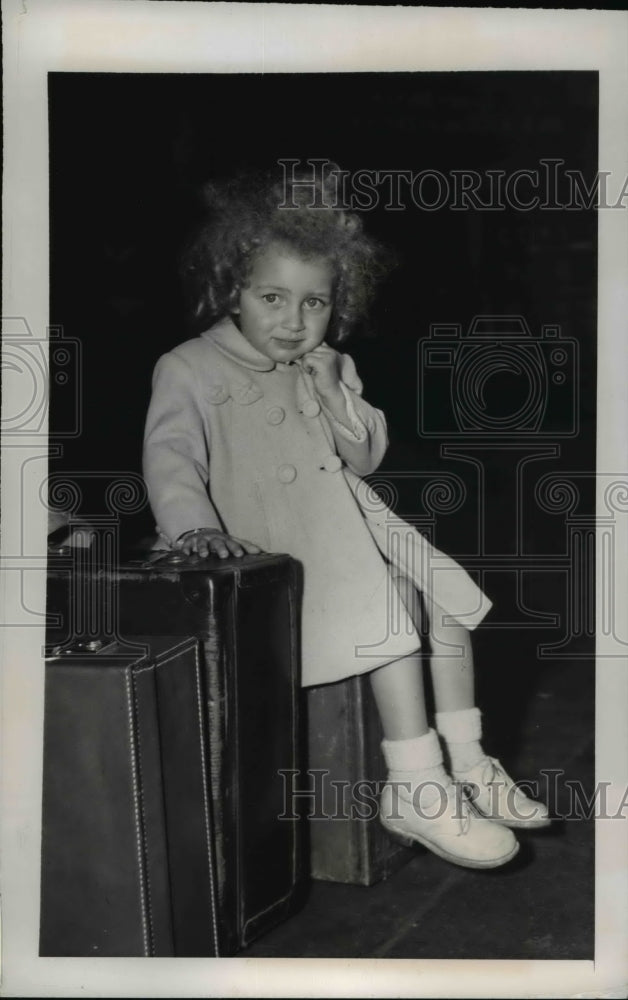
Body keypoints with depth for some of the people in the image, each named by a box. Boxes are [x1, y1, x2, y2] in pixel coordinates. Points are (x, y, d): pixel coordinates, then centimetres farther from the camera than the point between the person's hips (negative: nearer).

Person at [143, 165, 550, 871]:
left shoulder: (329, 368, 15)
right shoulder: (189, 369, -4)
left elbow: (365, 458, 12)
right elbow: (170, 459, -14)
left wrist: (334, 393, -4)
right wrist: (194, 527, -33)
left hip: (349, 524, 7)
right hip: (270, 549, -7)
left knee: (446, 597, -4)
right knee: (391, 604, -24)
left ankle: (465, 761, 7)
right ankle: (412, 790, -21)